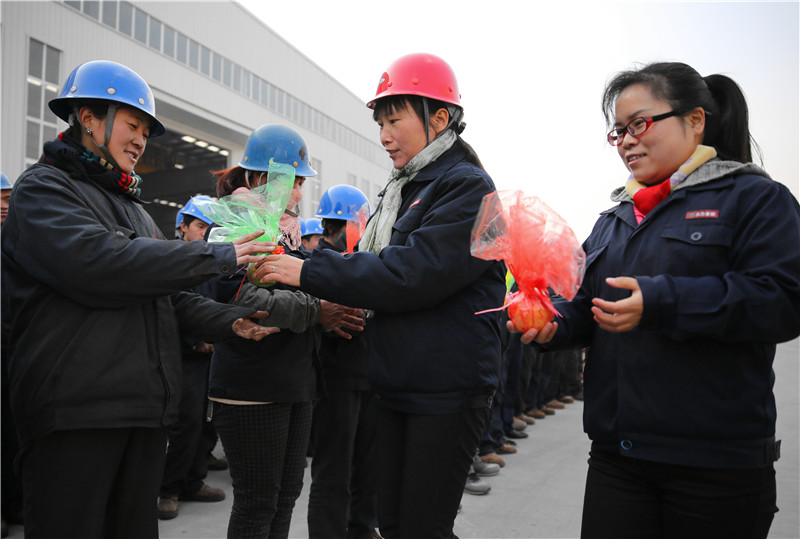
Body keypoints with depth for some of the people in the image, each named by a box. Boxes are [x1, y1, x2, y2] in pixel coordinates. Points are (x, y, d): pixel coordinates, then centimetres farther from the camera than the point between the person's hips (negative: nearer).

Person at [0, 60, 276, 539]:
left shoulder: (132, 206, 23)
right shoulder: (43, 188, -2)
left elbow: (169, 298, 20)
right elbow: (96, 262, -22)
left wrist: (230, 321, 2)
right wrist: (218, 257, -18)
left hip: (146, 409, 8)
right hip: (74, 410, -8)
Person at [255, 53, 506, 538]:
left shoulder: (467, 187, -11)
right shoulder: (404, 191, 15)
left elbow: (412, 273, -22)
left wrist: (310, 271, -19)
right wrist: (340, 302, -3)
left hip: (448, 390, -8)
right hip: (397, 387, 8)